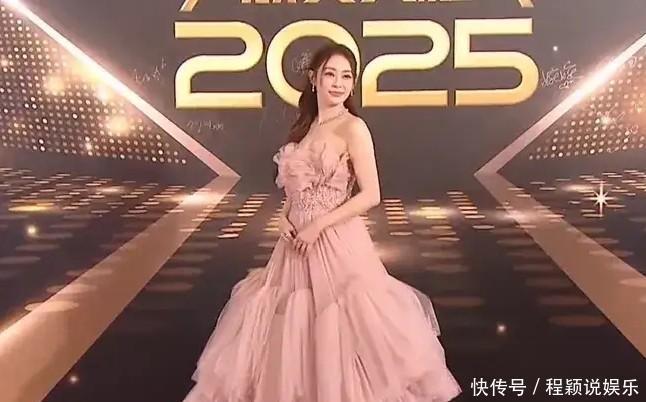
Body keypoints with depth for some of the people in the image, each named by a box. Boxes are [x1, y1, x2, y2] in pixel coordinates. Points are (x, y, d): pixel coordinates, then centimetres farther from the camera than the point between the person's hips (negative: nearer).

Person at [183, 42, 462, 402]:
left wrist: (318, 226, -15)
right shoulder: (306, 126, 9)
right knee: (296, 323, 14)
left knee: (341, 324, 3)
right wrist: (284, 217, -2)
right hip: (298, 242, 6)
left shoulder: (353, 128, -11)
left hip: (337, 242, -6)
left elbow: (370, 195, -16)